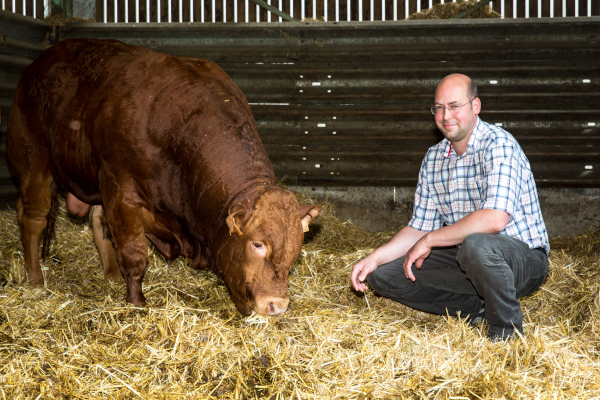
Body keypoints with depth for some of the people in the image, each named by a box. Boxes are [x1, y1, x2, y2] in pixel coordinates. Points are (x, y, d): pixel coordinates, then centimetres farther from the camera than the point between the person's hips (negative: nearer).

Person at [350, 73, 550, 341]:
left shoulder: (498, 144, -17)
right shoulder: (433, 159, 7)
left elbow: (495, 219, -31)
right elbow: (419, 229, 11)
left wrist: (429, 242, -21)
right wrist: (375, 258, -5)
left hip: (524, 258, -7)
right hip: (465, 257, 7)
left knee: (475, 244, -41)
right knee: (383, 275, -3)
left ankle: (506, 332, -14)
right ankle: (478, 307, -5)